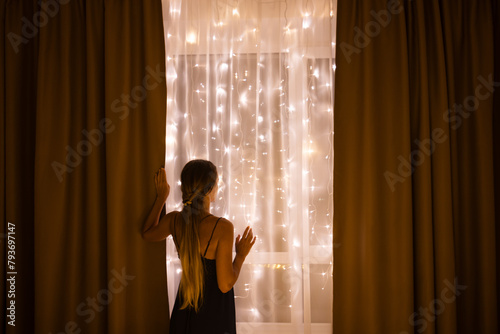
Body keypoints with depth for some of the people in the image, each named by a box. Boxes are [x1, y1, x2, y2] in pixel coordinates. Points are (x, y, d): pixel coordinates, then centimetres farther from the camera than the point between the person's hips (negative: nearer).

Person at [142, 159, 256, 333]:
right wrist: (241, 255, -6)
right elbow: (225, 284, -21)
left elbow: (147, 234, 16)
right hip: (214, 317, -5)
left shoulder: (174, 220, -9)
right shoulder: (222, 227, -24)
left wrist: (161, 198, 15)